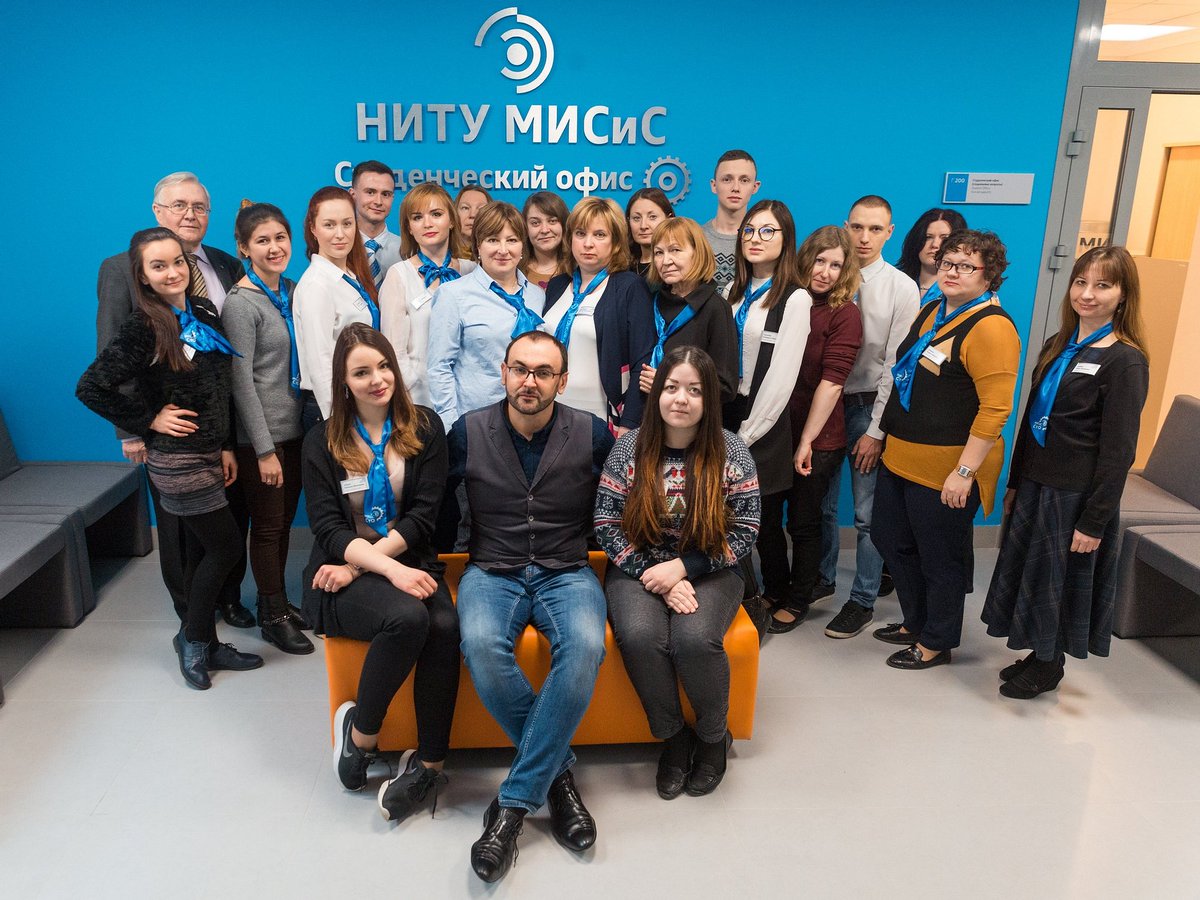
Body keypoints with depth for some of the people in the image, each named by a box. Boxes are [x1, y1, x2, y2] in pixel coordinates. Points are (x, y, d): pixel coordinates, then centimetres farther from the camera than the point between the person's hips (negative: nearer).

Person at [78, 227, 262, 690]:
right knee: (226, 547, -1)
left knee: (203, 552, 14)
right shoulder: (143, 328, -15)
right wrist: (149, 420, -11)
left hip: (209, 453, 7)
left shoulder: (205, 313, 5)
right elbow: (90, 387, -15)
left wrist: (225, 446, 10)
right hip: (178, 458, -6)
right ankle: (193, 638, 20)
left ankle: (204, 644, 28)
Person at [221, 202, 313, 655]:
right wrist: (265, 449, -16)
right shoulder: (241, 303, -13)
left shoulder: (292, 291, 7)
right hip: (262, 434, -6)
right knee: (267, 525, 6)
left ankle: (277, 601, 32)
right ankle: (273, 616, 21)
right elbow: (241, 381, -15)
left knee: (284, 521, 16)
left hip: (296, 427, 6)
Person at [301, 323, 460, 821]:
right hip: (343, 578, -1)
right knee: (408, 618, -33)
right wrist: (390, 570, -21)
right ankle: (361, 731, -8)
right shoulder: (322, 441, 5)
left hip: (408, 562, 2)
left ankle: (429, 764, -15)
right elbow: (328, 528, -5)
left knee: (445, 627, -31)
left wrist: (361, 562, -14)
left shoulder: (424, 427, 5)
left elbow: (423, 514, -3)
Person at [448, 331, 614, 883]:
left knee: (584, 646, -33)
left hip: (566, 572, 0)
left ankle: (514, 802, -21)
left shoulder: (592, 435, 0)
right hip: (492, 572, 1)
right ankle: (557, 771, -13)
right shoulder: (469, 432, 1)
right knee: (481, 644, -33)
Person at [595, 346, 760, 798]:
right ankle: (673, 736, -2)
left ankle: (713, 737, 2)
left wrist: (682, 568, -15)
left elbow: (745, 533, -4)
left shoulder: (731, 452, -3)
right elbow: (607, 526, -4)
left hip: (707, 573, 0)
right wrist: (657, 581, -15)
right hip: (638, 571, 1)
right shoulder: (629, 448, -2)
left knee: (695, 639, -30)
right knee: (641, 636, -30)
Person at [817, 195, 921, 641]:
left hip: (868, 406, -3)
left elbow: (896, 365, -8)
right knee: (820, 503, 15)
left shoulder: (902, 288, -7)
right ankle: (821, 577, 36)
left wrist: (875, 430, -11)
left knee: (868, 513, 5)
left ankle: (863, 600, 20)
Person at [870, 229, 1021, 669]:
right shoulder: (932, 309, 10)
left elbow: (995, 409, -22)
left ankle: (935, 642, 28)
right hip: (900, 456, 9)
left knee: (940, 558, 8)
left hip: (946, 468, -9)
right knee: (891, 540, 20)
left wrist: (964, 472, -23)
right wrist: (883, 435, 20)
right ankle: (915, 622, 40)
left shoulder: (991, 327, -17)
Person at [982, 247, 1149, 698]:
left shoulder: (1126, 362, -13)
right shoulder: (1058, 346, 8)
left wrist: (1094, 521, -15)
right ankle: (1038, 654, 35)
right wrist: (1015, 484, 13)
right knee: (1028, 574, 16)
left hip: (1076, 496, -7)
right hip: (1035, 486, 7)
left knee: (1059, 582, 8)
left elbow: (1118, 451, -15)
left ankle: (1048, 666, 29)